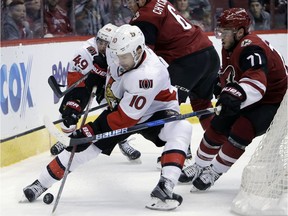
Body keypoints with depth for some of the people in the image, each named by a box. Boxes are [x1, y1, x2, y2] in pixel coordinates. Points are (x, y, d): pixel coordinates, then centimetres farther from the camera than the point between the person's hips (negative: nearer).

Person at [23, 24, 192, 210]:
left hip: (156, 112, -6)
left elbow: (126, 118, -35)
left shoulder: (150, 74, -40)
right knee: (85, 142, -3)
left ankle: (164, 188, -43)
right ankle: (42, 183, 11)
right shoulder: (122, 50, -20)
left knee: (181, 129, -35)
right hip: (124, 106, 6)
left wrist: (92, 130, -29)